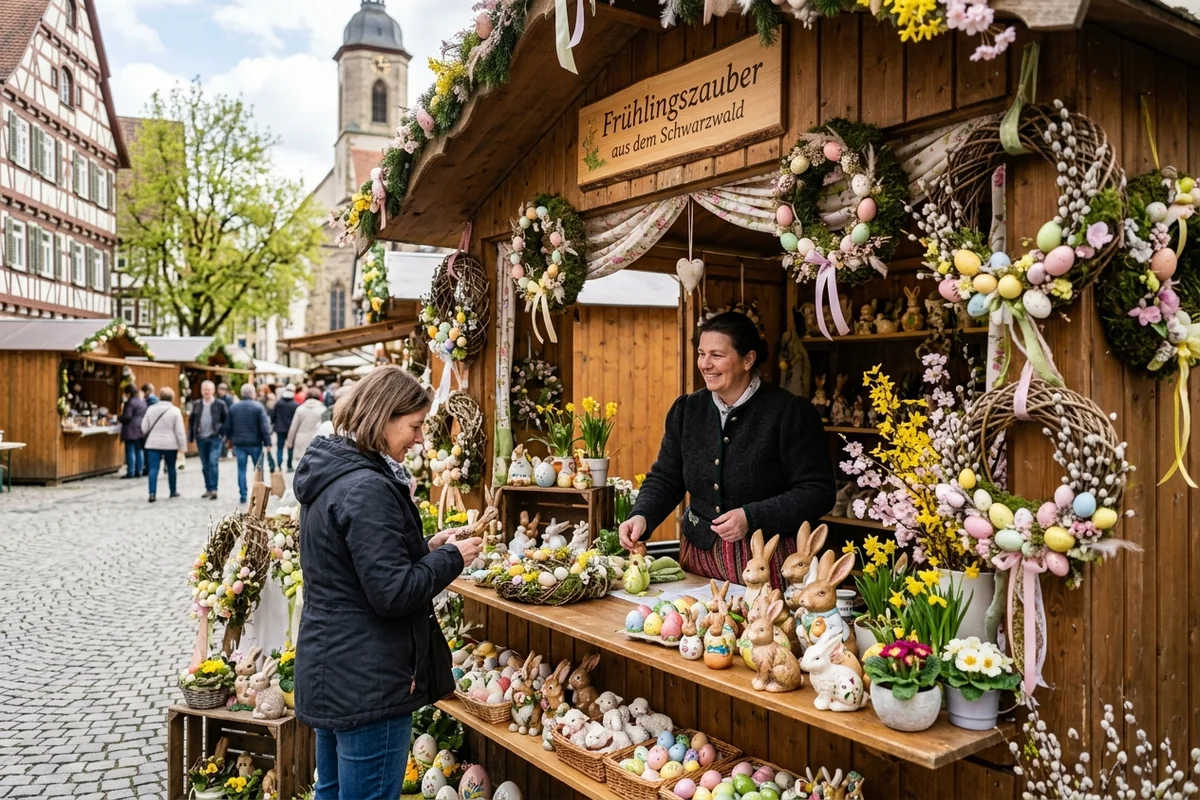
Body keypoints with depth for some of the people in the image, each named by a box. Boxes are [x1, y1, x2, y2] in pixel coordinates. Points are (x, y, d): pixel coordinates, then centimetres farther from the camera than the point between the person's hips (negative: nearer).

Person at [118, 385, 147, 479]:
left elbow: (127, 417, -18)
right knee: (139, 450, 11)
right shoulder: (142, 402, 12)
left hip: (131, 430, -8)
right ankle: (139, 471, 14)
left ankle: (130, 473, -4)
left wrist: (119, 417, 1)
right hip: (141, 430, 8)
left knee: (130, 451, -4)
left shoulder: (130, 402, -13)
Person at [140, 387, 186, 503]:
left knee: (153, 468, -1)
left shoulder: (151, 409, 2)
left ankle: (152, 493, -13)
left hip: (153, 444, 1)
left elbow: (144, 427, 6)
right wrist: (183, 446, -5)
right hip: (170, 444, -1)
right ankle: (173, 491, 24)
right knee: (171, 468, 13)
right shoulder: (175, 411, -8)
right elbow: (180, 431, -10)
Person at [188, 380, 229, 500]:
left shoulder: (220, 404, -2)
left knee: (213, 464, -12)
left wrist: (222, 433, -8)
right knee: (205, 466, 10)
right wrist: (191, 438, 3)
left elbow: (226, 420, 2)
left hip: (215, 438, -4)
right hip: (201, 439, 4)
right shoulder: (196, 404, 7)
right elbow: (191, 421, 8)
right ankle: (208, 489, 18)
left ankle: (213, 489, -9)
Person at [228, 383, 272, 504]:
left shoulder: (233, 407, 4)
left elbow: (229, 427, 9)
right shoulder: (258, 407, -9)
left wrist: (231, 441, 18)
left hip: (239, 443, 3)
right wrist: (267, 442, -10)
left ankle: (243, 495, 6)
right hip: (255, 443, -3)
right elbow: (265, 426, -13)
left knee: (241, 469, 7)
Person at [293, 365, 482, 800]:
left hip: (330, 670, 10)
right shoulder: (367, 488, -23)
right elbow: (394, 593, -24)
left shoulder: (329, 474, 7)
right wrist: (452, 557, -11)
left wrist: (426, 547, 8)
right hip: (366, 682, -10)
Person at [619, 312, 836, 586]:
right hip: (698, 556, 5)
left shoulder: (790, 412, -11)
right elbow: (665, 479, 6)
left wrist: (752, 518, -23)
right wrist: (642, 517, -14)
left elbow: (818, 492, -13)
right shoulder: (686, 410, 5)